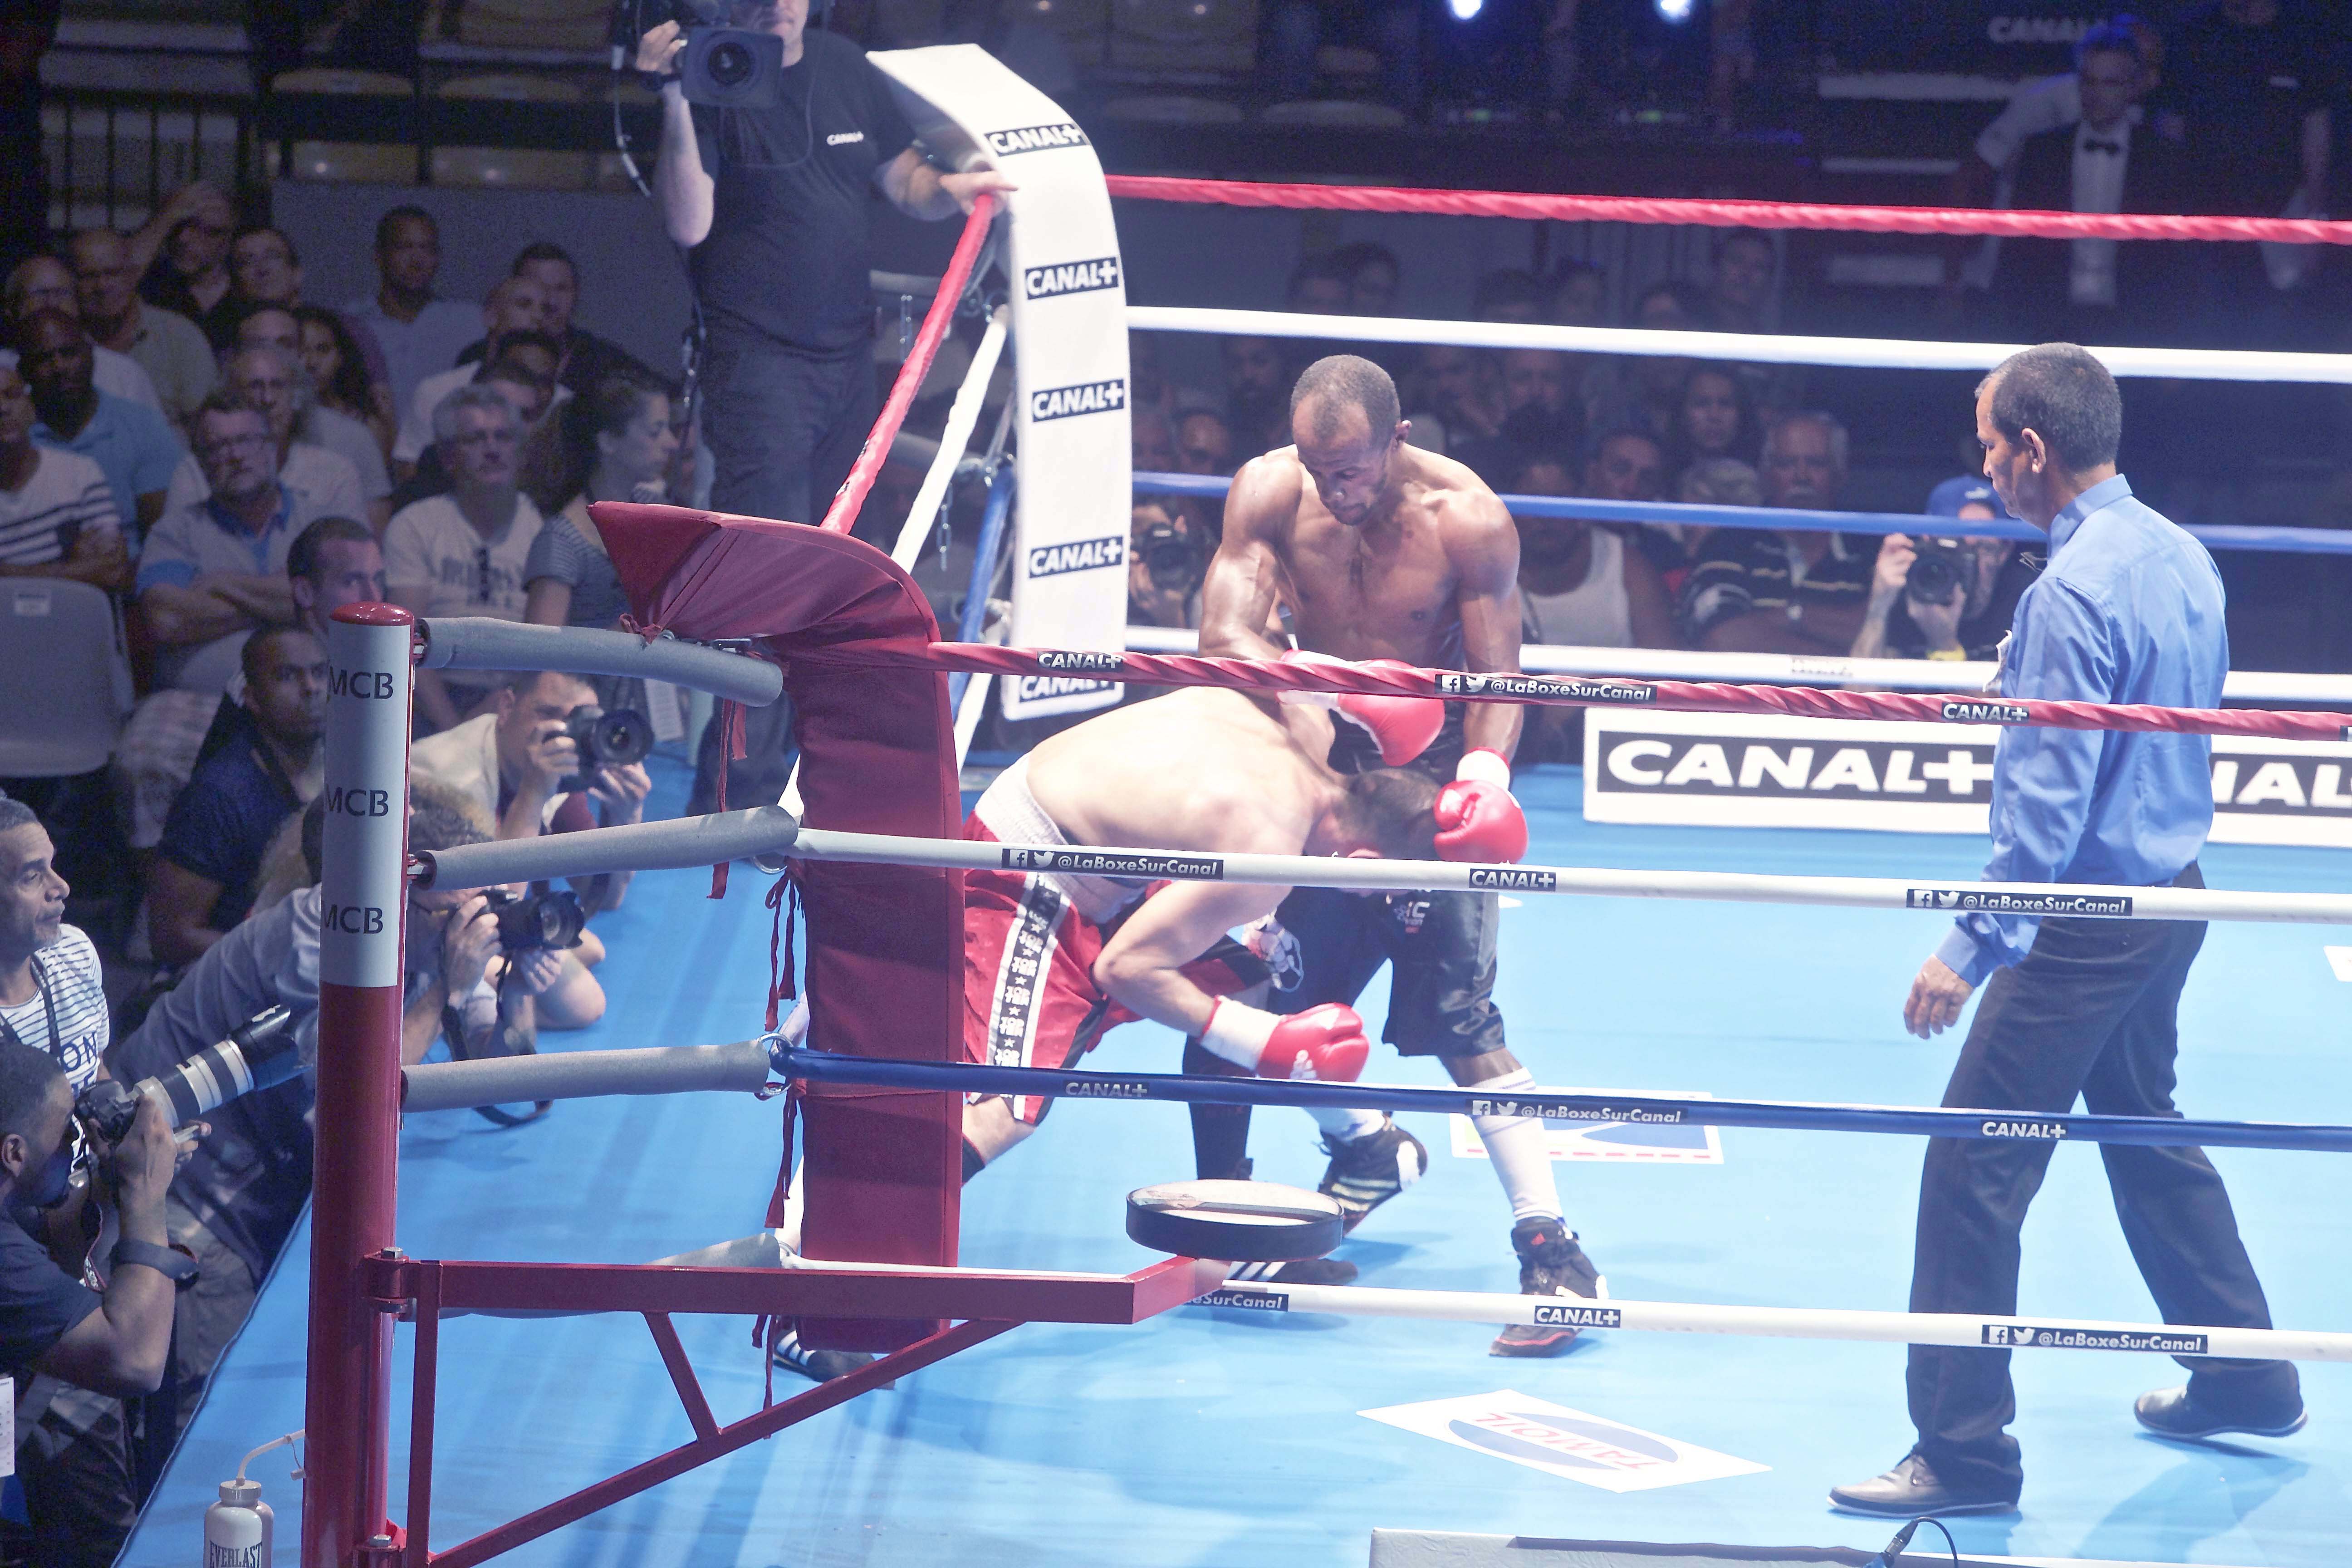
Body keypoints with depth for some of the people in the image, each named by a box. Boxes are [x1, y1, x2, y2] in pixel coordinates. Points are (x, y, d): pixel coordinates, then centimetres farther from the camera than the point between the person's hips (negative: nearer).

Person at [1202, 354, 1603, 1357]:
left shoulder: (1467, 520, -20)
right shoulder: (1269, 493, -12)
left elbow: (1496, 678, -16)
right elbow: (1224, 633, -21)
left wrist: (1485, 766, -37)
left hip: (1433, 771, -4)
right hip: (1323, 756, 4)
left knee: (1461, 1015, -14)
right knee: (1271, 987, 6)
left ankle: (1551, 1249, -14)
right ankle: (1367, 1150, 35)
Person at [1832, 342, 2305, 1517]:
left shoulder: (2075, 591, -21)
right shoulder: (2180, 555, 6)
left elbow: (2047, 797, -24)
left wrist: (1971, 947, -21)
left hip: (2088, 922, -10)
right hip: (2172, 892, 10)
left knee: (1973, 1169, -5)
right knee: (2141, 1124, 26)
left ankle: (1964, 1454, -2)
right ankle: (2243, 1377, 36)